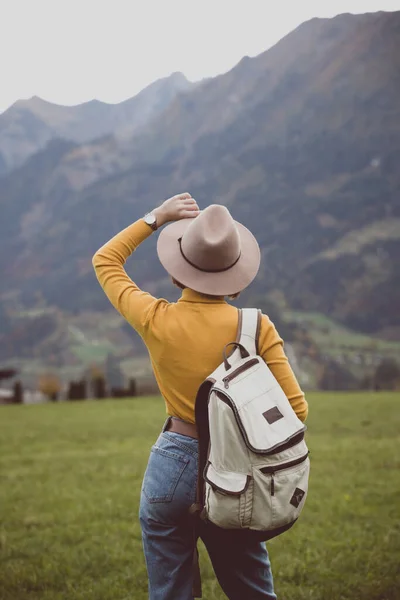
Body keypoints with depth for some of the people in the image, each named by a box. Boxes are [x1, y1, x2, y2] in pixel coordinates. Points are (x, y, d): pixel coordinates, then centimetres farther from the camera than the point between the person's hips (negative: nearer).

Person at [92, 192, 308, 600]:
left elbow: (105, 261, 9)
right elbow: (296, 408, -7)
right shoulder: (256, 327, -10)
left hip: (171, 470, 0)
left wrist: (156, 217, 11)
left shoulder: (157, 321, -9)